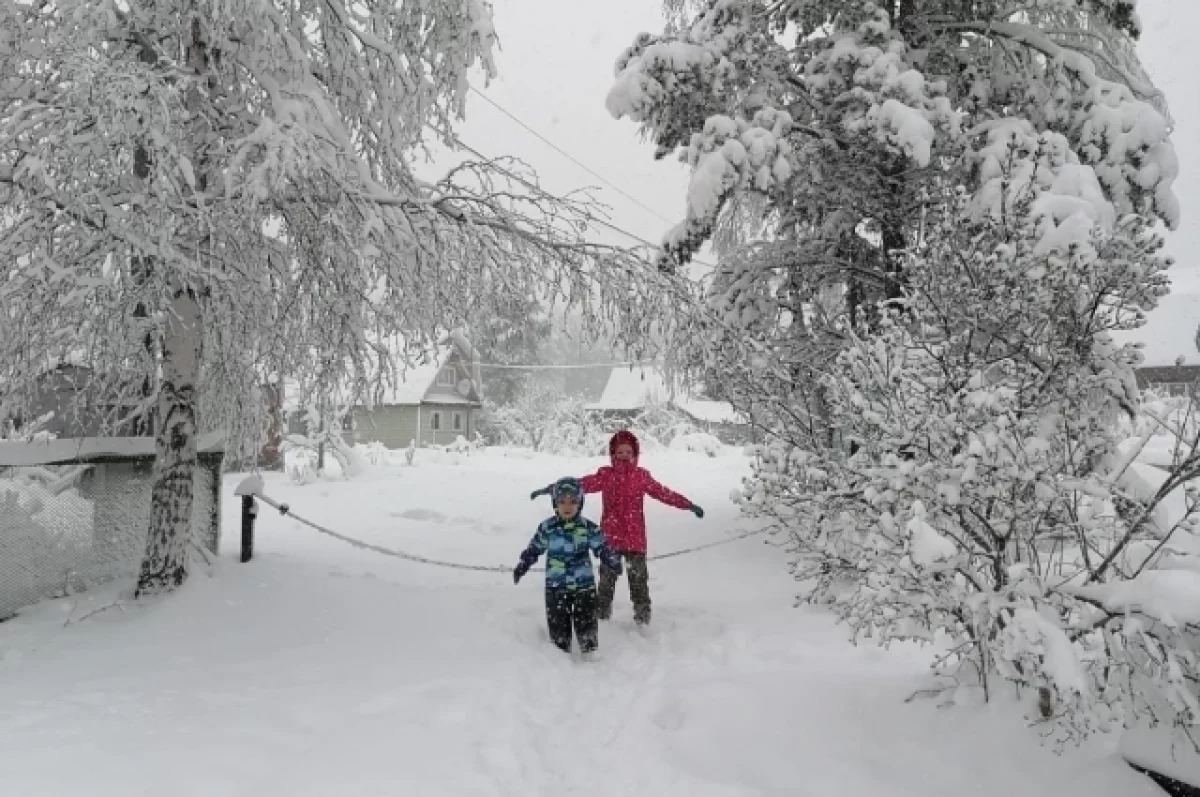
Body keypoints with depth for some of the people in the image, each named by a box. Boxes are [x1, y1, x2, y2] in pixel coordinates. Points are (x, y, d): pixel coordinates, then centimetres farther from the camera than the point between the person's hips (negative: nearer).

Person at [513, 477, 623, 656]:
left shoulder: (588, 527, -6)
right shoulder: (547, 527, -2)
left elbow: (602, 548, -3)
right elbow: (534, 548, 10)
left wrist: (613, 561, -19)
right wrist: (523, 565, 8)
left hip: (584, 585, -1)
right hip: (556, 586, 1)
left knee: (586, 621, 4)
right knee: (558, 623, 8)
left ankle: (591, 653, 21)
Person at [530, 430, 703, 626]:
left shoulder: (642, 476, 2)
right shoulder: (605, 475, -2)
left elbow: (663, 493, 4)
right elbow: (581, 484, -9)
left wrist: (688, 504, 1)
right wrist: (549, 489, -18)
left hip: (636, 539, 0)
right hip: (610, 538, 0)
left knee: (638, 578, 5)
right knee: (607, 577, 7)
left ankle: (643, 615, 17)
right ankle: (602, 614, 19)